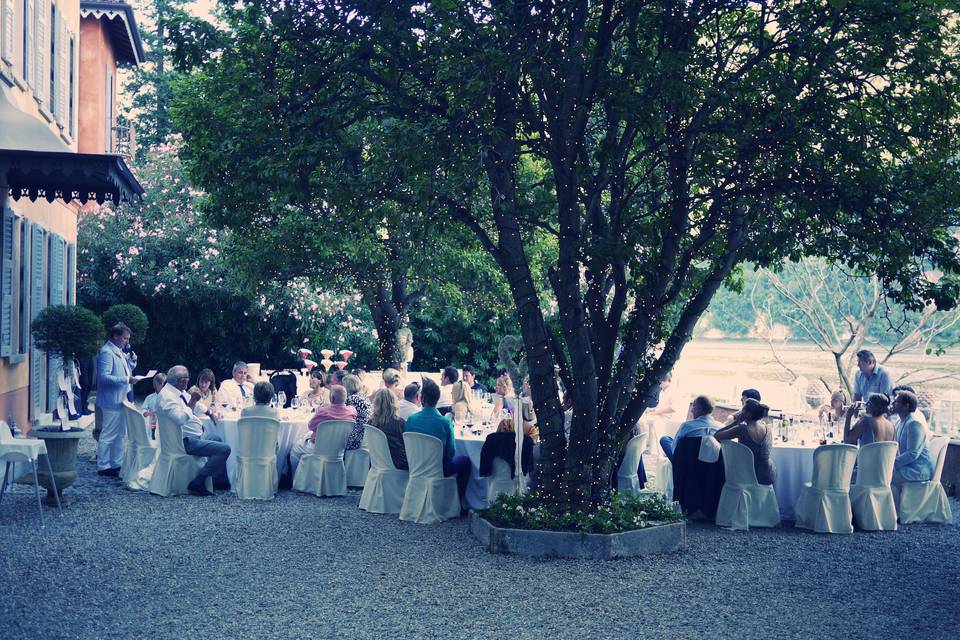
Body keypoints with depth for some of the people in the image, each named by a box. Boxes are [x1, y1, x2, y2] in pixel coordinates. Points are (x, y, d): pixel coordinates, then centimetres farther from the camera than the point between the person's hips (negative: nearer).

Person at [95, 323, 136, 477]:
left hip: (121, 399, 10)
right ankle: (103, 466, 3)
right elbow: (104, 377, -25)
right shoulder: (106, 352, -16)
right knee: (108, 435, -4)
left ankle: (117, 464, 24)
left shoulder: (119, 352, 16)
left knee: (119, 435, 16)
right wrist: (126, 379, -26)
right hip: (112, 401, -10)